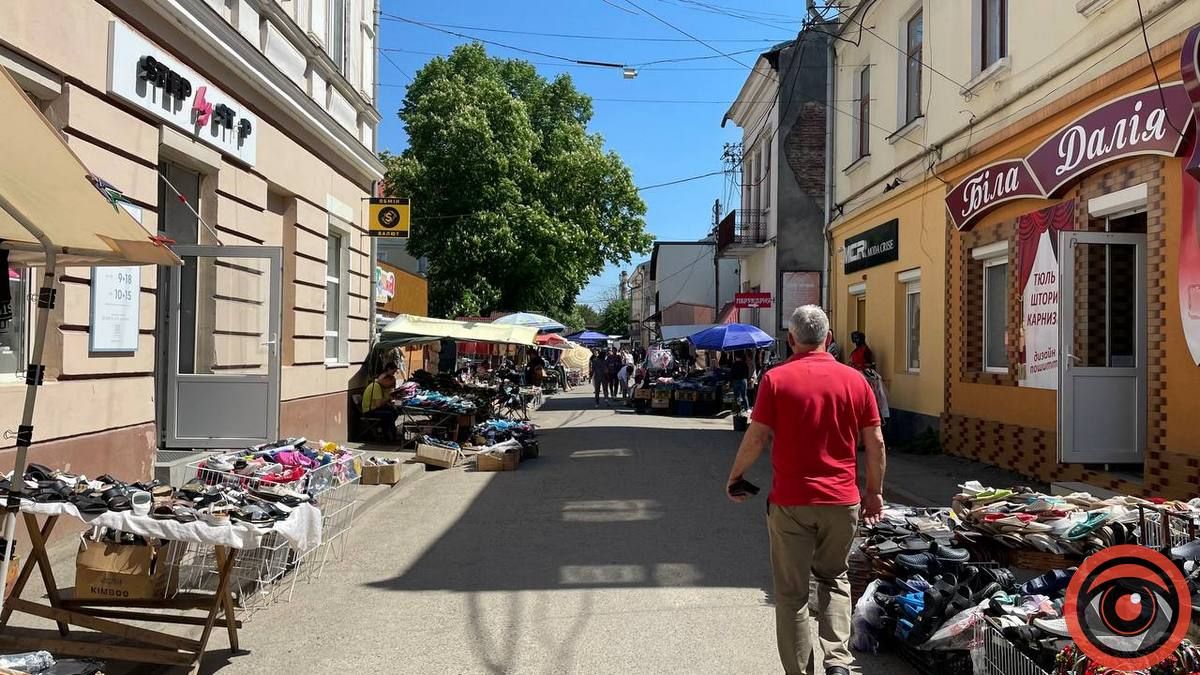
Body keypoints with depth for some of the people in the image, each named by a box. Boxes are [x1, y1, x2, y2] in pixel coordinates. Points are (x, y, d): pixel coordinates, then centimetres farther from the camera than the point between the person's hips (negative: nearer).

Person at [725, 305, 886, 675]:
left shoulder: (776, 378, -8)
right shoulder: (854, 379, 0)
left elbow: (757, 438, -9)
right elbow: (876, 442, 2)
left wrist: (734, 477, 6)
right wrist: (874, 491, 14)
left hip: (790, 501, -2)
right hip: (842, 500, 3)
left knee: (792, 591, 10)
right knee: (834, 578, 22)